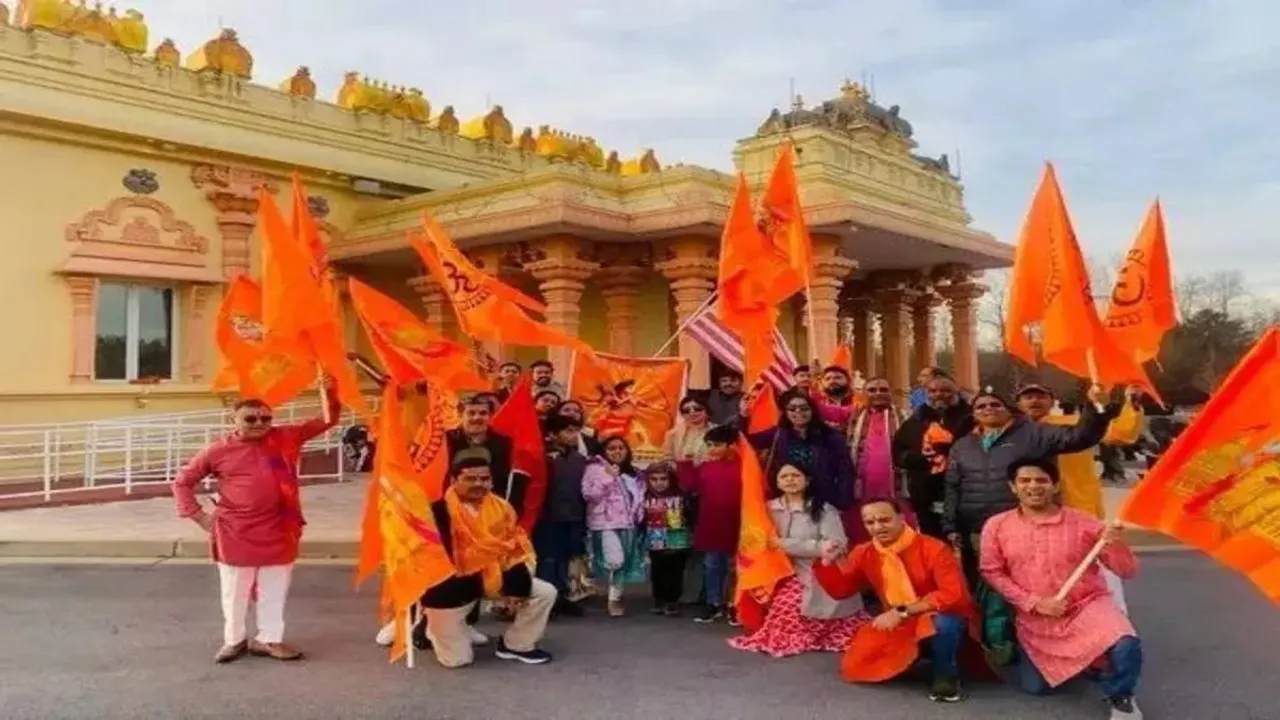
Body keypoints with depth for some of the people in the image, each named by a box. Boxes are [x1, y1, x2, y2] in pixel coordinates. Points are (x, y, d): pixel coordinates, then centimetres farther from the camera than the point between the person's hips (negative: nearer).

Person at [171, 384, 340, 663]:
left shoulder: (286, 437, 0)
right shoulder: (219, 451, -5)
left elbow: (327, 420, 2)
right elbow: (182, 482, 4)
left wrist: (329, 392, -15)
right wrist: (199, 516, -3)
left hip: (278, 532, 2)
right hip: (236, 534, -2)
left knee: (274, 591, 12)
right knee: (235, 591, 12)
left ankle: (268, 639, 27)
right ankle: (234, 640, 30)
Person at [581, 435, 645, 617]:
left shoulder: (632, 472, 18)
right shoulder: (595, 468, -5)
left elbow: (638, 497, 27)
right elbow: (589, 494, -17)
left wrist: (639, 515, 13)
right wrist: (608, 478, -19)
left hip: (628, 523, 7)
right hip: (606, 523, -7)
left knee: (625, 562, 8)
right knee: (616, 560, -19)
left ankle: (616, 598, 22)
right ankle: (614, 598, 0)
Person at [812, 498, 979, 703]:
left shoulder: (933, 549, -20)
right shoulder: (864, 554, -3)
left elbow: (953, 594, -28)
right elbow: (840, 590, 6)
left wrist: (903, 611, -29)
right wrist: (829, 562, -15)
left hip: (943, 623, -6)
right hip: (899, 627, 6)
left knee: (944, 623, -41)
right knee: (855, 667, -8)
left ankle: (946, 677, -9)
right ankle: (914, 656, 17)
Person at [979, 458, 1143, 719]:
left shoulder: (1083, 522, -8)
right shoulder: (997, 526, -5)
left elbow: (1128, 571, -4)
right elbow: (992, 572, -2)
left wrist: (1116, 545, -27)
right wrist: (1034, 603, -11)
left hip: (1086, 606, -2)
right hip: (1035, 621, 2)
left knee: (1125, 645, -31)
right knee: (1034, 687, 5)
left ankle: (1120, 696, 5)